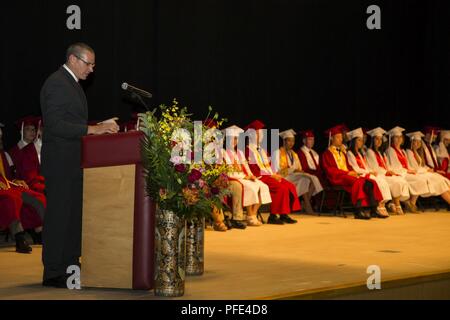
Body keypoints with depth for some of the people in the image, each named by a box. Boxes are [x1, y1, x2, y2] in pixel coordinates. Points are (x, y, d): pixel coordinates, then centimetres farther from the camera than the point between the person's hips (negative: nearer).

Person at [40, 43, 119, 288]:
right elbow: (55, 125, -22)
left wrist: (98, 128, 11)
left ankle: (70, 265, 21)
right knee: (59, 213, -6)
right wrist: (92, 129, -24)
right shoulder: (56, 84, -14)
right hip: (61, 160, -10)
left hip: (74, 160, 10)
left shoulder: (72, 83, 18)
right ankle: (54, 273, -2)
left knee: (74, 212, 13)